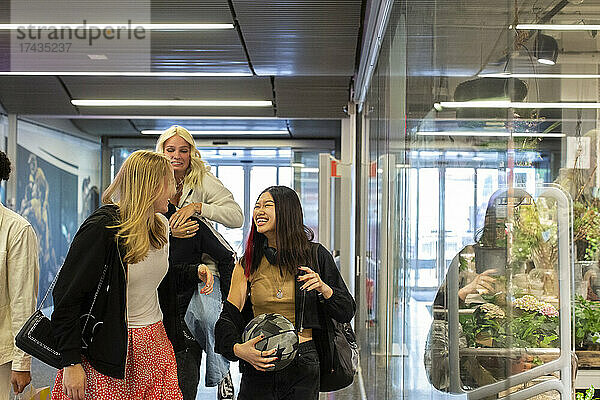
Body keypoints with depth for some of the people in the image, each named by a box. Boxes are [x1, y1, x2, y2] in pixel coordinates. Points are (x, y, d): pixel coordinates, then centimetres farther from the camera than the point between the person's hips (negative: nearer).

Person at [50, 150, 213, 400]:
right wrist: (71, 363, -18)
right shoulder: (102, 227, -16)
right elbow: (66, 297, -16)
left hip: (155, 346, 7)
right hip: (109, 350, -7)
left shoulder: (160, 225, 8)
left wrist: (194, 271, 6)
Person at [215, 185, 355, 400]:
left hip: (303, 368, -1)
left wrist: (323, 289, -16)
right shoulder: (248, 264, 4)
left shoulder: (316, 255, 0)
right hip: (258, 367, 1)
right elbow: (228, 317, -1)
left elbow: (347, 312, 2)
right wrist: (237, 348, -21)